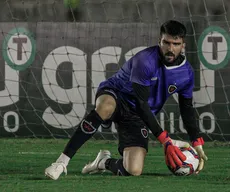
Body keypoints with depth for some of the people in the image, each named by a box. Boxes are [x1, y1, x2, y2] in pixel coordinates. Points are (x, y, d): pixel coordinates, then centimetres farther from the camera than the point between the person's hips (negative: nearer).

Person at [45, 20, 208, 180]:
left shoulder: (186, 73, -6)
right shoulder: (145, 61, -24)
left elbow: (187, 108, 9)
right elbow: (141, 104, -25)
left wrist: (197, 144, 3)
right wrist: (164, 139, -27)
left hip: (136, 117, 5)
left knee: (133, 171, -19)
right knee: (105, 107, -45)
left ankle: (105, 162, 20)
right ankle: (62, 162, -39)